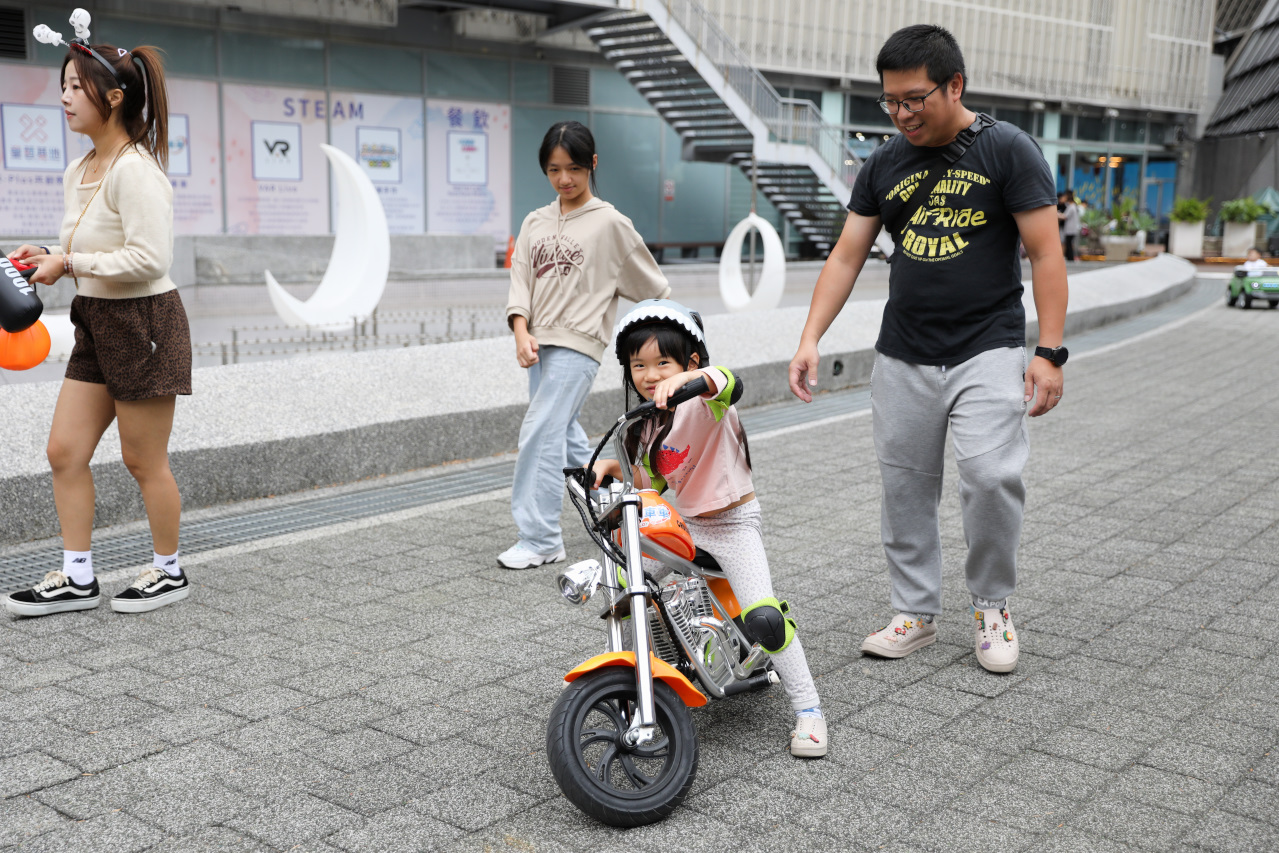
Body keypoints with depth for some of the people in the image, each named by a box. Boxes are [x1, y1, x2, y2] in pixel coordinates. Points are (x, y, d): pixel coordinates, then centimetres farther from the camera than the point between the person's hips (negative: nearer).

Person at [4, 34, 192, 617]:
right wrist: (49, 258, 3)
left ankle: (169, 572, 23)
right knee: (64, 451, 8)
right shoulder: (78, 172, 11)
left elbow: (149, 258, -25)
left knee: (143, 460, 4)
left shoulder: (134, 170, -18)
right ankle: (77, 578, 19)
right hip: (97, 325, 9)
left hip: (144, 324, -9)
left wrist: (68, 263, -19)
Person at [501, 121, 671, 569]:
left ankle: (541, 539, -9)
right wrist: (521, 331, -11)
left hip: (578, 343, -6)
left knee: (540, 433, -14)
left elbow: (651, 284, 6)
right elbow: (521, 280, 4)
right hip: (540, 342, 6)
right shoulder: (535, 222, 11)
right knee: (565, 433, 13)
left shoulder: (610, 223, -3)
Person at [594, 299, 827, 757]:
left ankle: (808, 710, -6)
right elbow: (651, 481, 15)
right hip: (682, 522, 8)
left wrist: (685, 377, -64)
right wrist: (613, 467, -3)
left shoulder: (702, 403, -19)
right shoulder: (649, 422, 7)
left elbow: (729, 385, -44)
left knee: (763, 618, -22)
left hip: (734, 522, -8)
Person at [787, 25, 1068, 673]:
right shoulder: (883, 167, 8)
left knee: (992, 476, -16)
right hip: (902, 357, 4)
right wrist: (810, 339, -4)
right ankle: (916, 613, 21)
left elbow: (1045, 254, -5)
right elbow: (845, 258, 8)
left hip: (988, 351, -4)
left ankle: (991, 606, 6)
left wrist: (1050, 352, -12)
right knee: (905, 488, 6)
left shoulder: (1006, 150, -3)